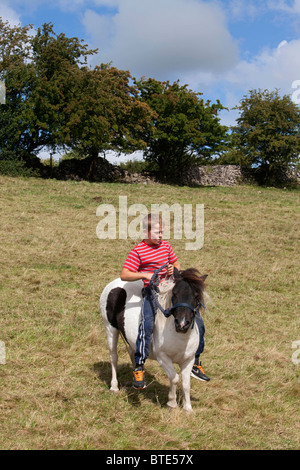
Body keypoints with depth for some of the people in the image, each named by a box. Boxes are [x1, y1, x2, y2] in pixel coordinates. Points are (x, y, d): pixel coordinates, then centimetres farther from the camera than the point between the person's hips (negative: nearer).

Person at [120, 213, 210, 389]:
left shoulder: (166, 245, 12)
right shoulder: (138, 251, -6)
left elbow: (177, 263, 25)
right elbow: (124, 275, -11)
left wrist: (174, 269, 1)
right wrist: (144, 275, -25)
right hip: (151, 292, -6)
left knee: (197, 320, 2)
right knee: (147, 324, -30)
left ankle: (196, 363, 18)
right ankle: (139, 368, -16)